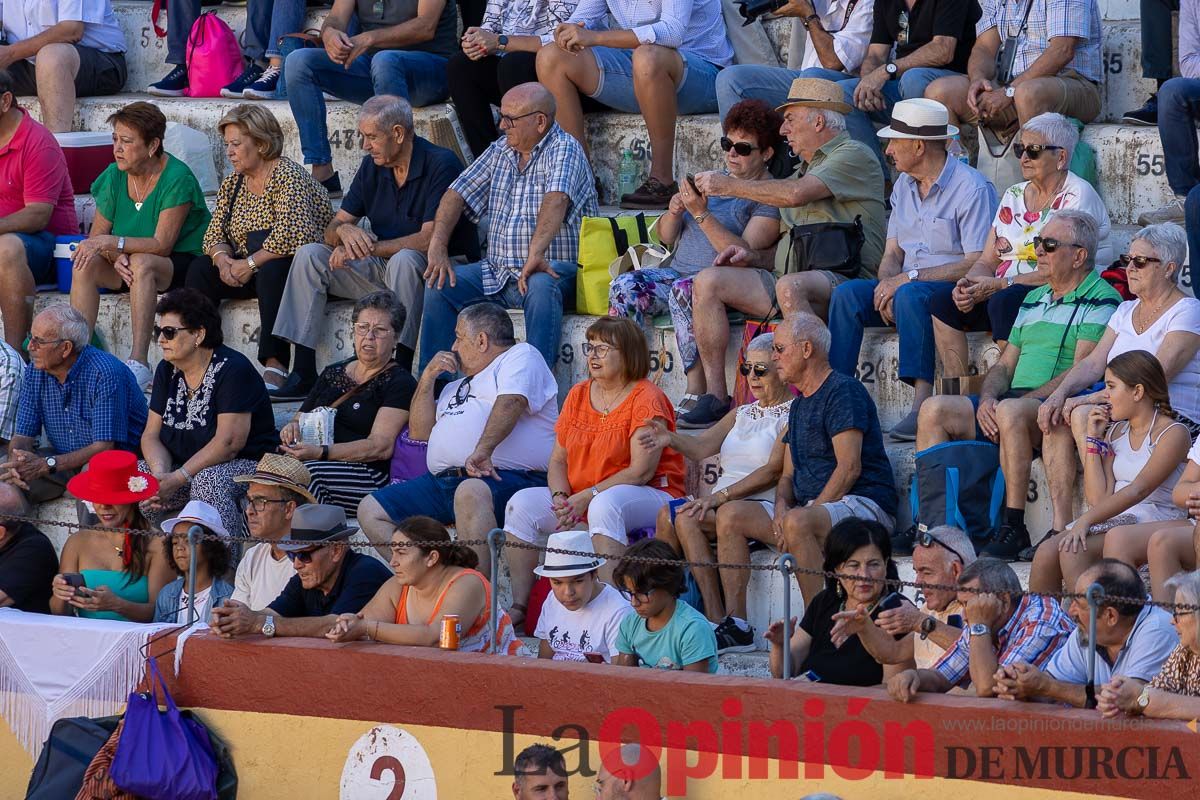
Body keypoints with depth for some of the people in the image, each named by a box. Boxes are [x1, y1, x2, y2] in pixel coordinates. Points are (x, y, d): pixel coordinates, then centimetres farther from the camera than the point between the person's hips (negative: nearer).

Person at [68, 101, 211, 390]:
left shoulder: (177, 178, -17)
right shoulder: (114, 177, 0)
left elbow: (161, 245, -23)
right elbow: (96, 235, 0)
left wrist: (111, 243, -30)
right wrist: (114, 256, -22)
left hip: (180, 263, -6)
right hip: (126, 268, 6)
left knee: (141, 262, -37)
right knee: (85, 265, -23)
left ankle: (139, 362, -42)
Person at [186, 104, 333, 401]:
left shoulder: (287, 175, -16)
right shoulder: (233, 183, 9)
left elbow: (291, 234, -29)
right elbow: (215, 234, 9)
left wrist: (250, 264, -24)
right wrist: (224, 260, -14)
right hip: (255, 273, 8)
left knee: (271, 270, -37)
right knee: (200, 270, -10)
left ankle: (275, 364, -40)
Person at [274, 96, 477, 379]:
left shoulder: (441, 164, -16)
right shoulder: (372, 167, 6)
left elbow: (429, 239, -23)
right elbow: (331, 231, 6)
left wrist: (368, 247, -22)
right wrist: (344, 231, -19)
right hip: (385, 268, 7)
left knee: (404, 260, -39)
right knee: (309, 255, -7)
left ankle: (401, 368, -39)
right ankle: (303, 372, -11)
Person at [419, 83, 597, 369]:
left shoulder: (563, 150, -11)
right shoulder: (500, 151, 13)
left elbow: (556, 200, -29)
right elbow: (457, 194, 13)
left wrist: (536, 253, -44)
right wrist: (437, 247, -3)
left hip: (553, 269, -7)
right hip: (498, 271, 7)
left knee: (541, 287, -38)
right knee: (439, 284, -10)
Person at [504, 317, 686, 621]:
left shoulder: (645, 398, -10)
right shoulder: (578, 395, 12)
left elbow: (641, 471, -18)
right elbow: (558, 460, 11)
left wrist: (587, 497, -20)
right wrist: (561, 498, -10)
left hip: (649, 497, -7)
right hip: (578, 500, 7)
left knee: (606, 505, -40)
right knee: (522, 503, -13)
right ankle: (518, 606, -17)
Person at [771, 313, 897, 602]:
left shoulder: (843, 391, -7)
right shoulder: (800, 404, 22)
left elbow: (849, 467, -16)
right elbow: (788, 475, 19)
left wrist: (808, 513, -20)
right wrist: (782, 507, -3)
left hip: (863, 502, -9)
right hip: (811, 506, 9)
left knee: (797, 523, -38)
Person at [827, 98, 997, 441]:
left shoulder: (972, 188, -11)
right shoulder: (904, 186, 15)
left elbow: (978, 264, -18)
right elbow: (892, 253, 14)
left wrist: (908, 278, -20)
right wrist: (887, 284, -11)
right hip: (907, 284, 7)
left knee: (911, 294, -38)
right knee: (847, 293, -18)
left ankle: (923, 403, -44)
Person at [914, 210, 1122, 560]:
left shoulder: (1101, 301, -3)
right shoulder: (1033, 300, 24)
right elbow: (1005, 365, 22)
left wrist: (1022, 401, -20)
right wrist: (987, 399, -1)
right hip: (1013, 398, 8)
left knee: (1013, 412, -38)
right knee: (934, 410, -9)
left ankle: (1013, 528, -33)